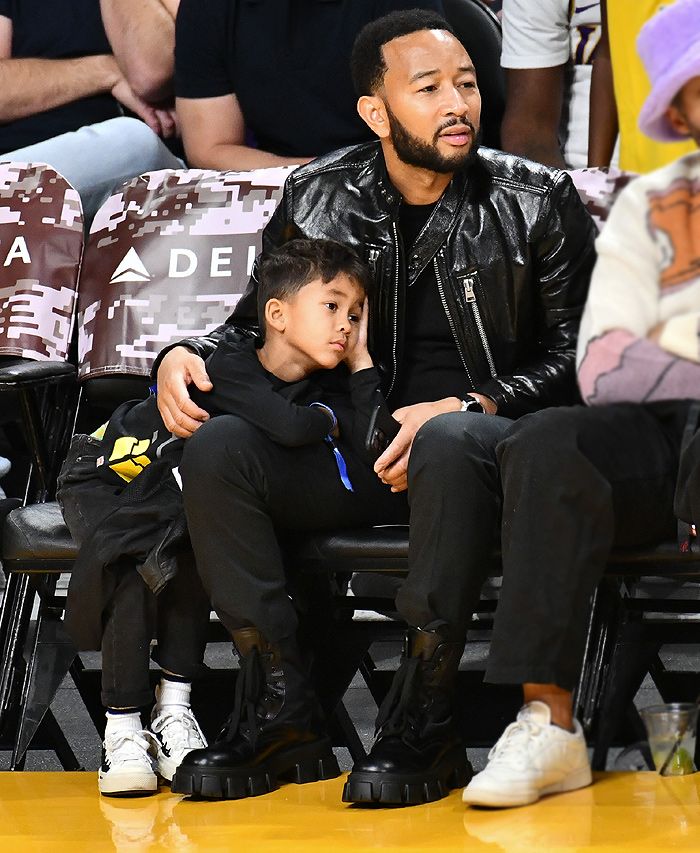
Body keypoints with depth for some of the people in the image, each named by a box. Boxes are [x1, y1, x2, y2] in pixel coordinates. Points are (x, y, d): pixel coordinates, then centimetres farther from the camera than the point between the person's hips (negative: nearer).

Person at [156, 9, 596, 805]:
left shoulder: (536, 201, 2)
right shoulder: (319, 199, 9)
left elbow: (575, 361, 0)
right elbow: (256, 322, 20)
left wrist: (463, 406, -17)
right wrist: (185, 354, -3)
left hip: (496, 436, -3)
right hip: (356, 447, 3)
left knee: (450, 442, -40)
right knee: (214, 447, -24)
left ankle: (422, 724, -32)